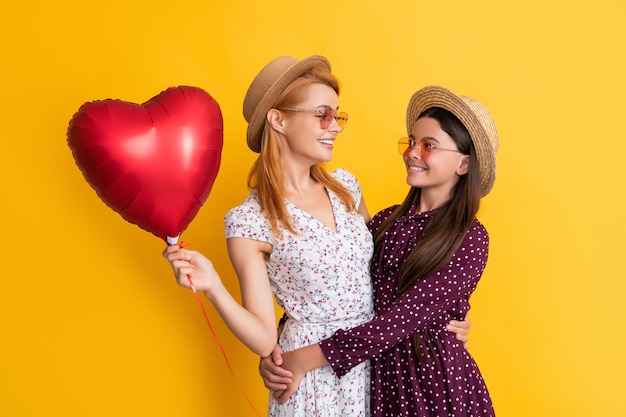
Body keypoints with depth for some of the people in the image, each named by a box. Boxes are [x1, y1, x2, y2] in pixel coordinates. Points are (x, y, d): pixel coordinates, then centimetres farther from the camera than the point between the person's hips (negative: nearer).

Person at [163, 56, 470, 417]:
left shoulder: (345, 185, 0)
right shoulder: (249, 221, -16)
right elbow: (264, 340, -15)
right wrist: (212, 287, -29)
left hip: (376, 361, 6)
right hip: (314, 377, -5)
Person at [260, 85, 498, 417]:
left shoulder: (469, 240, -14)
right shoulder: (387, 220, 1)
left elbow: (402, 318, -21)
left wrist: (304, 359, -23)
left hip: (436, 378, -4)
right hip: (379, 372, 4)